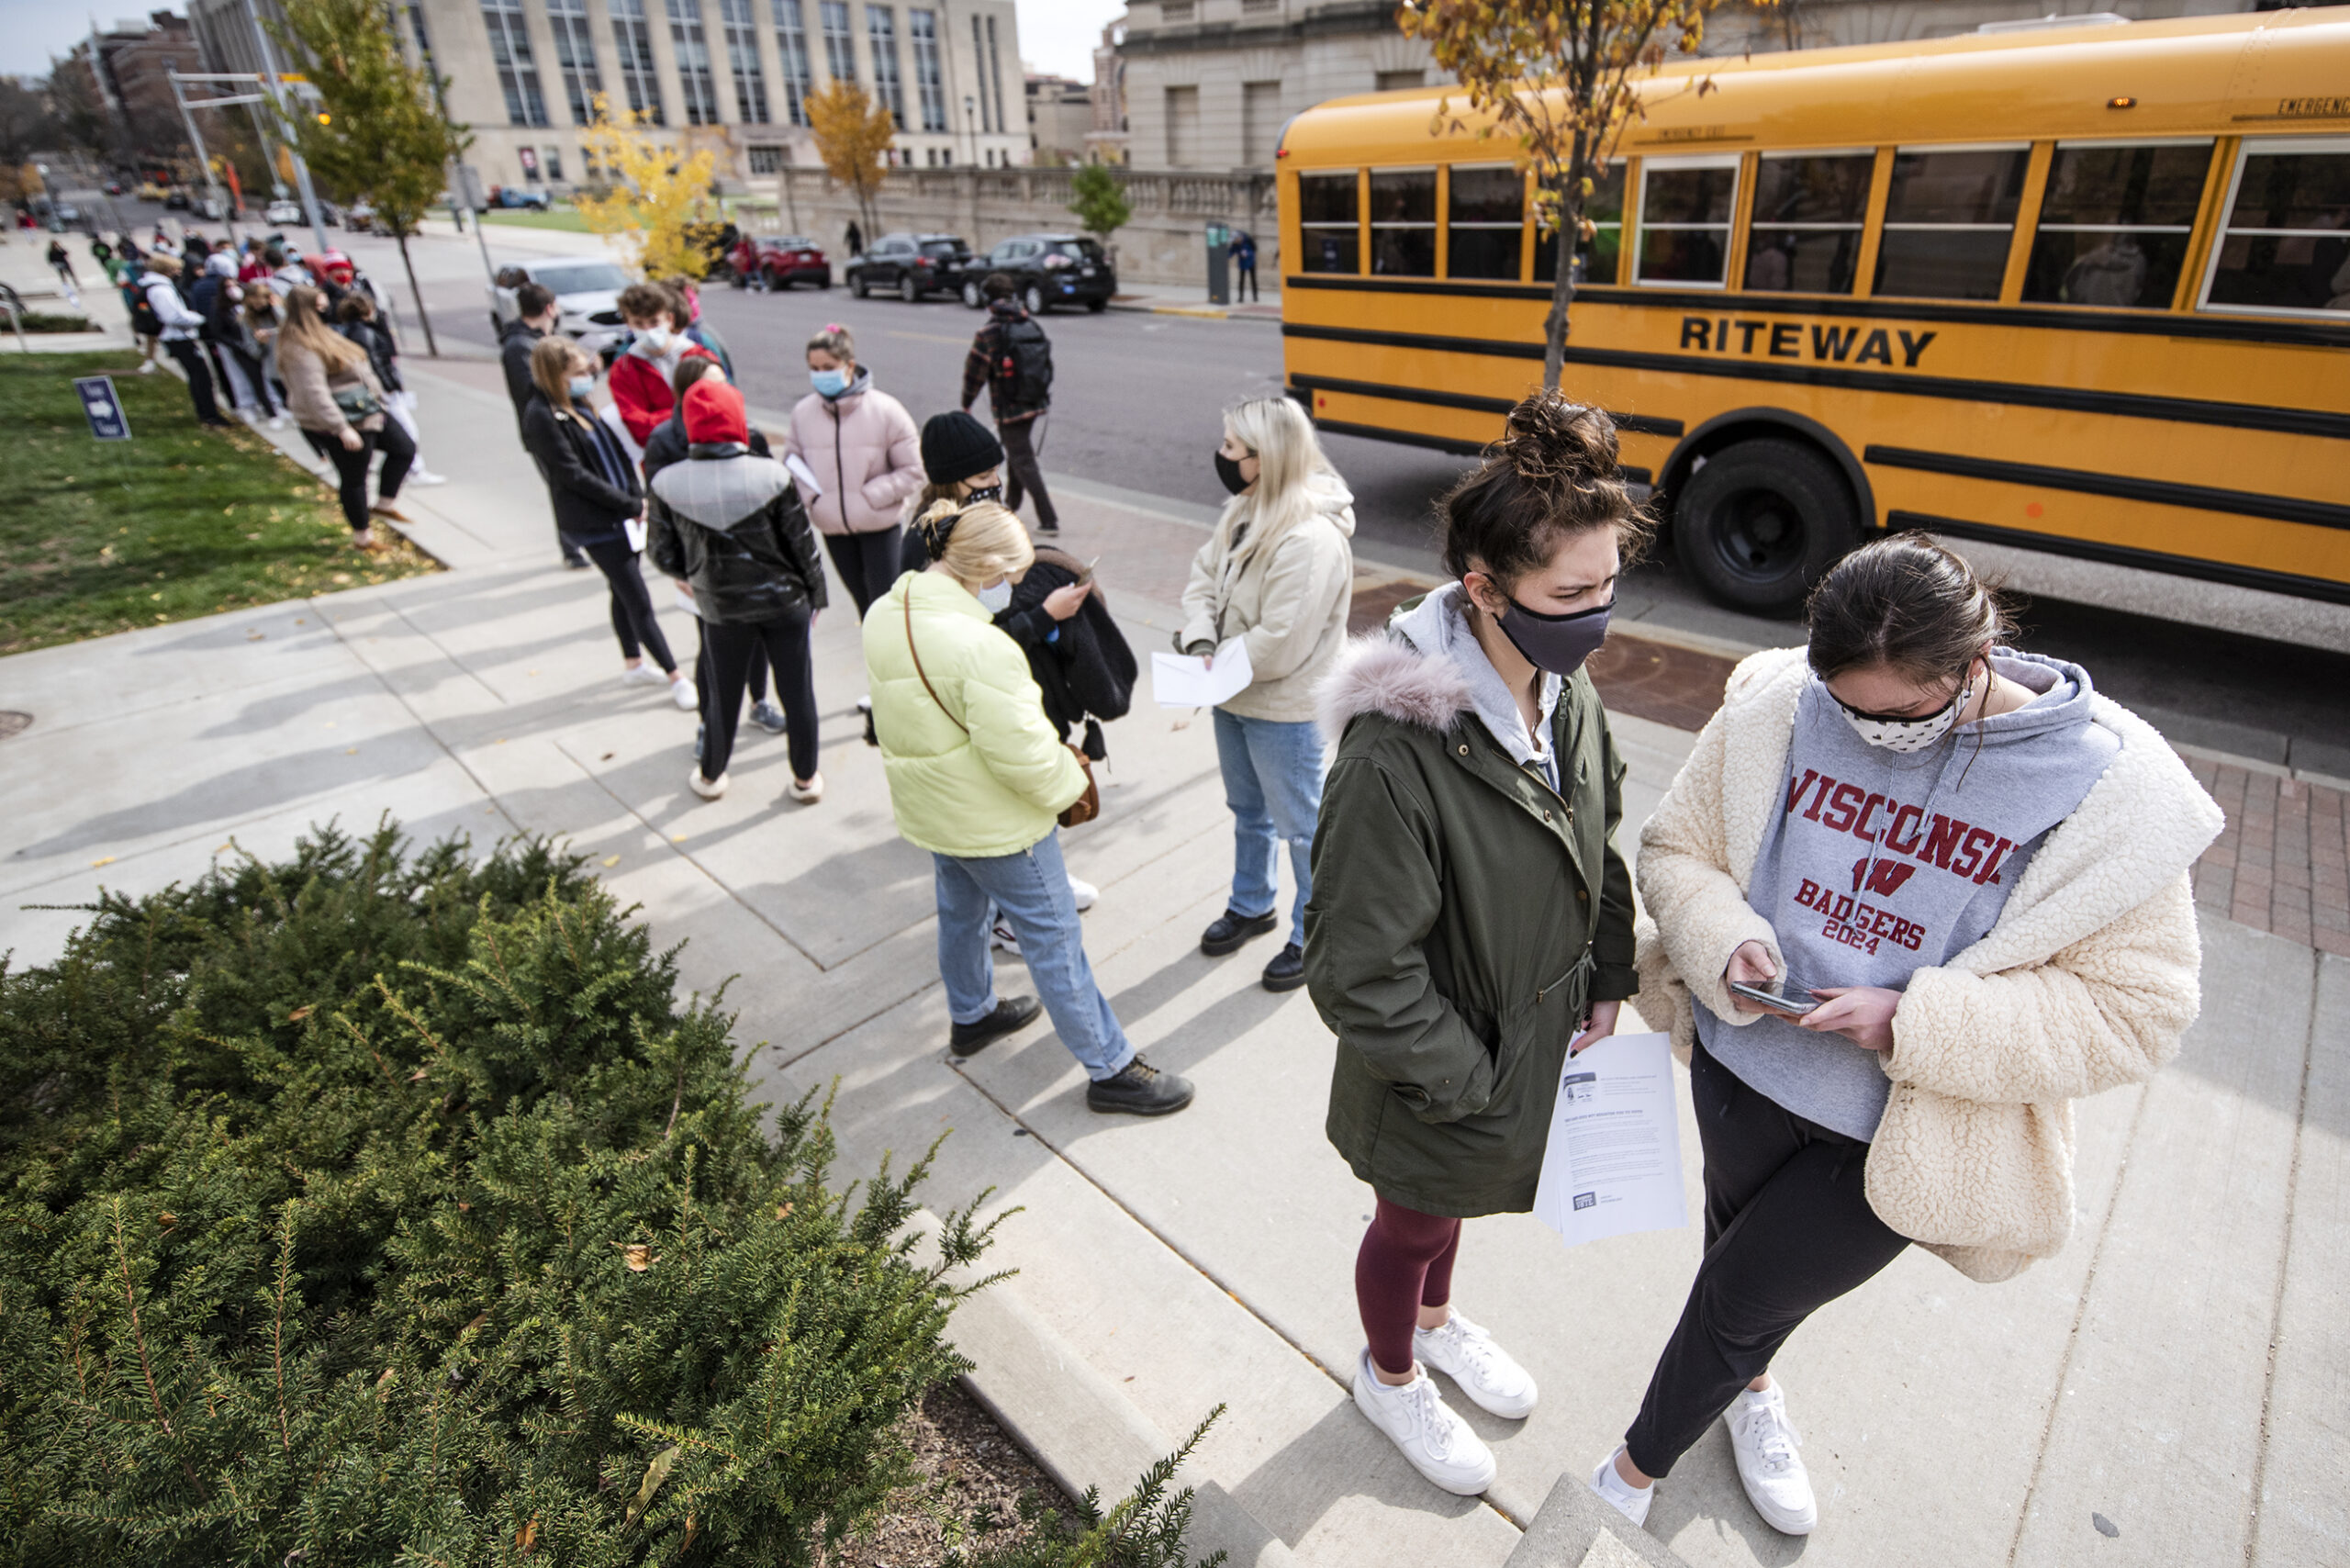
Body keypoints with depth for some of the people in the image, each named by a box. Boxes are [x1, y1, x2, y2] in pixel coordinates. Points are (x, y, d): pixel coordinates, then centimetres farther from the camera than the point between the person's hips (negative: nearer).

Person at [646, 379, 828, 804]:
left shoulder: (667, 485, -11)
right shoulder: (772, 476, -16)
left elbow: (665, 556, -4)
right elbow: (803, 545, -9)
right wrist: (816, 595, 5)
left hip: (722, 609, 2)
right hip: (785, 601, -2)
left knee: (723, 695, 19)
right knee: (798, 692, 12)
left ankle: (710, 776, 38)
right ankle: (805, 779, 25)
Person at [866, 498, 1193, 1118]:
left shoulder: (883, 615, -4)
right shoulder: (980, 646, -32)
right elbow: (1023, 753, -30)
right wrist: (1070, 778, -10)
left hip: (927, 810, 9)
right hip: (995, 824, -9)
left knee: (960, 914, 29)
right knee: (1054, 939, 4)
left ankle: (971, 1017, 53)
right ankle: (1109, 1069, 18)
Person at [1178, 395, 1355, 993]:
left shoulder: (1311, 538, -29)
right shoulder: (1243, 511, -1)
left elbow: (1279, 644, -29)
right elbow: (1204, 578, 5)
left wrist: (1217, 666, -16)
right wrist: (1200, 641, -13)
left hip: (1284, 710, -9)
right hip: (1234, 699, 9)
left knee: (1300, 825, 10)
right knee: (1248, 809, 26)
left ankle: (1315, 934, 30)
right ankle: (1253, 905, 48)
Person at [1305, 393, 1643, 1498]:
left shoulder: (1568, 693, -11)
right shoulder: (1396, 752, -36)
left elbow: (1602, 849, 7)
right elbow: (1359, 971, -29)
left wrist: (1608, 983, 3)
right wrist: (1475, 1083, -19)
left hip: (1541, 1040, 6)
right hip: (1442, 1083, -6)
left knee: (1453, 1202, 33)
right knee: (1411, 1225, 23)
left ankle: (1435, 1322, 63)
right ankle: (1389, 1376, 54)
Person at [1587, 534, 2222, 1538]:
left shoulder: (2107, 786, -18)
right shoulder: (1778, 706, -13)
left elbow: (2135, 1007, -15)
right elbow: (1675, 847, -2)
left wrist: (1912, 1022, -26)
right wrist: (1723, 938, -22)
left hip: (1900, 1133, -2)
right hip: (1740, 1062, 3)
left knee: (1741, 1294, 11)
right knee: (1740, 1248, 26)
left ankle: (1637, 1471, 41)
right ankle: (1750, 1388, 61)